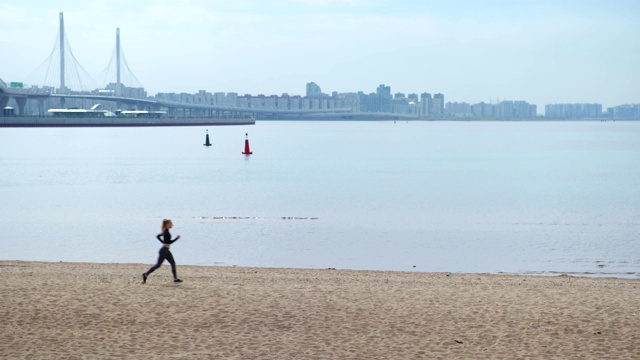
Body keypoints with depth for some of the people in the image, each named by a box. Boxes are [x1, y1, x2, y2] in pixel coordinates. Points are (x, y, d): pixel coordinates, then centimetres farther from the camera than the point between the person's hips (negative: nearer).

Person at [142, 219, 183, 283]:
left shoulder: (165, 232, 10)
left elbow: (158, 236, 22)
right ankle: (146, 275, 2)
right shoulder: (166, 232, -19)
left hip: (166, 250, 10)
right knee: (158, 265, -5)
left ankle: (175, 278, 12)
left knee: (173, 263, 9)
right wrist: (177, 238, -15)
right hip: (164, 250, -10)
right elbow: (169, 242, -23)